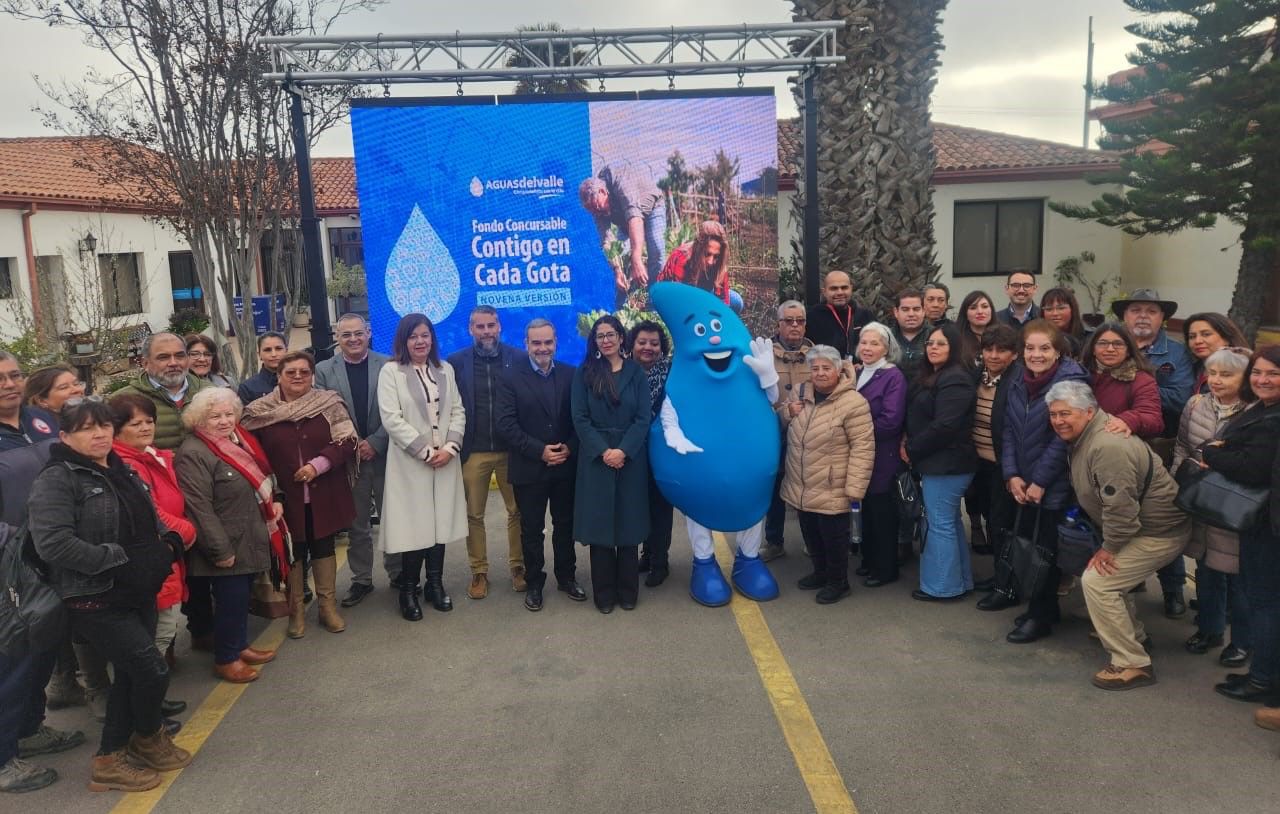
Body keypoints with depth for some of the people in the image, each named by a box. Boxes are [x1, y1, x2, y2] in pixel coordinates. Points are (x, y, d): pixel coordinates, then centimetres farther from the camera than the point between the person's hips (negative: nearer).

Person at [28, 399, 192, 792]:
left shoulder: (122, 472, 12)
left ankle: (111, 759, 28)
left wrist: (168, 542, 2)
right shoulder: (56, 480, -13)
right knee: (153, 670, -6)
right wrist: (116, 560, -25)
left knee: (131, 675, 14)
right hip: (97, 601, -8)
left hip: (139, 593, 8)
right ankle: (148, 738, 23)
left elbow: (150, 522, 24)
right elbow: (52, 543, -25)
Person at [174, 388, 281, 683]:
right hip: (229, 546, -8)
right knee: (231, 600, 1)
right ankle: (226, 659, 18)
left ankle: (240, 646, 35)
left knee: (242, 596, 20)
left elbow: (265, 475, 24)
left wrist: (275, 498, 5)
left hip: (252, 540, 8)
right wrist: (220, 550, -22)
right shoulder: (193, 455, -19)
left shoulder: (243, 439, 9)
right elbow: (200, 509, -23)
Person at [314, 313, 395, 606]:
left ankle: (398, 572, 24)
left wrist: (375, 442, -12)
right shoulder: (323, 370, 2)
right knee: (356, 524, 9)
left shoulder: (387, 365, -1)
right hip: (347, 458, 1)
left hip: (384, 454, 0)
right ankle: (361, 579, 21)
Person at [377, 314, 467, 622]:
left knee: (441, 521, 7)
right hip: (410, 461, -4)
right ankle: (408, 590, 12)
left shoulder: (445, 370, 12)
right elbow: (392, 418, -10)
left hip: (445, 459, 4)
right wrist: (425, 451, -13)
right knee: (414, 524, -2)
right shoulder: (391, 372, -2)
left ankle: (435, 584, 20)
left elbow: (458, 411, 9)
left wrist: (450, 447, -7)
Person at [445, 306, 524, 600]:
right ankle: (479, 572, 20)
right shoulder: (455, 362, 0)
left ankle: (518, 566, 23)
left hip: (511, 449, 0)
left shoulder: (518, 358, -1)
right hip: (473, 452, 0)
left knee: (517, 511, 7)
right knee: (473, 515, 8)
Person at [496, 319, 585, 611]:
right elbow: (506, 423, -10)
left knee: (565, 526, 14)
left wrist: (569, 448, -13)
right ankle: (534, 583, 21)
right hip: (529, 469, -2)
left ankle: (567, 577, 28)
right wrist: (539, 451, -17)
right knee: (531, 529, 8)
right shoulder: (511, 379, -3)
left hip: (566, 466, 2)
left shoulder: (571, 375, 3)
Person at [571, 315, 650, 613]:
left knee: (628, 524, 4)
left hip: (630, 459, 0)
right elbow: (580, 418, -2)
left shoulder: (635, 372, 5)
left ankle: (628, 591, 15)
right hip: (596, 459, 0)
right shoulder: (584, 373, 4)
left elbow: (644, 417, -1)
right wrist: (603, 451, -13)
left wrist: (623, 451, -14)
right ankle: (604, 593, 10)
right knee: (600, 524, 0)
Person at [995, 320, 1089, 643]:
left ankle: (1041, 616, 17)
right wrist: (1012, 475, -5)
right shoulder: (1018, 379, 6)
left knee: (1045, 549, 2)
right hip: (1024, 482, 6)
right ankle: (1041, 606, 29)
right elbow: (1009, 429, 5)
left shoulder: (1071, 381, -14)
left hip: (1055, 484, -6)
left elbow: (1064, 437, -17)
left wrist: (1040, 481, -16)